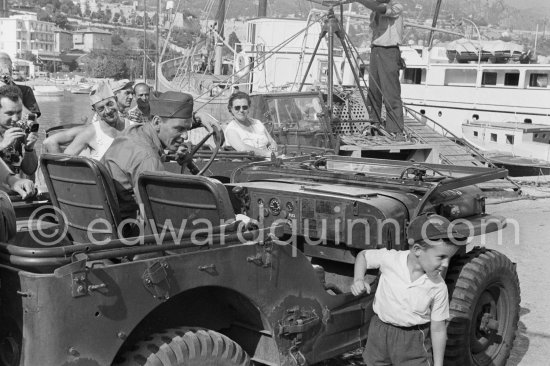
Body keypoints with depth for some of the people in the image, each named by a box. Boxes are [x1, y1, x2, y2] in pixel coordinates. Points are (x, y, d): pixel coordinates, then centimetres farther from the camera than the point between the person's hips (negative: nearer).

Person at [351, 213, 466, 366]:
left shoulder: (438, 287, -14)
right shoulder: (390, 259, -17)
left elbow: (438, 329, -5)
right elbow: (363, 255, 3)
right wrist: (358, 280, -13)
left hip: (413, 343, -1)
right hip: (379, 333, 1)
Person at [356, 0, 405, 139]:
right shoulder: (374, 12, 14)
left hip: (389, 52, -7)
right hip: (375, 51, 7)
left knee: (391, 94, -11)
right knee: (372, 92, 6)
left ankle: (397, 131, -10)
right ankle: (374, 124, 16)